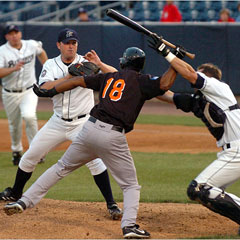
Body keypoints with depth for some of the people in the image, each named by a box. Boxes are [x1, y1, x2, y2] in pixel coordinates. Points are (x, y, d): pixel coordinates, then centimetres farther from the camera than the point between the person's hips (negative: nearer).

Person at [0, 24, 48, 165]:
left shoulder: (32, 45, -3)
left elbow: (41, 53, 22)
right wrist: (13, 69, -39)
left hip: (29, 91, 0)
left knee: (29, 116, -27)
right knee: (14, 125, 11)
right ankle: (17, 151, 37)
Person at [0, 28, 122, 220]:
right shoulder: (51, 65, -1)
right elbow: (44, 88, -20)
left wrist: (99, 64, -38)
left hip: (82, 123, -4)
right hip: (58, 123, 4)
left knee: (94, 159, -22)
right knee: (30, 156, 10)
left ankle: (111, 204, -16)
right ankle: (16, 192, 34)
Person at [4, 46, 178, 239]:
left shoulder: (109, 77, 18)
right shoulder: (141, 81, 3)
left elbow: (78, 81, 18)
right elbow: (164, 85, -14)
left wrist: (51, 91, 27)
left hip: (90, 129, 4)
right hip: (113, 138, -4)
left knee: (62, 167, 20)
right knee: (131, 185, 9)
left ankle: (25, 201, 15)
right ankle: (129, 225, -12)